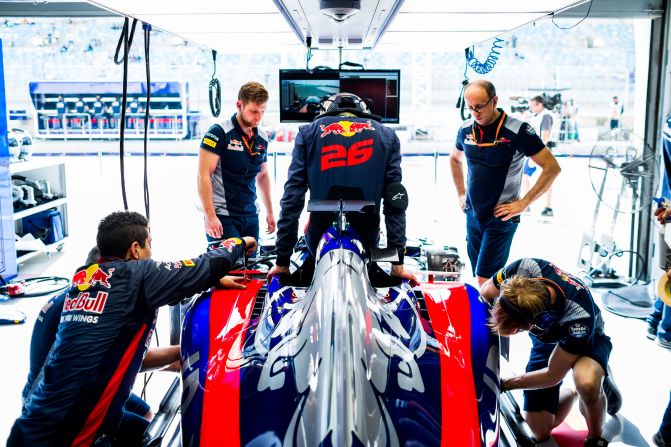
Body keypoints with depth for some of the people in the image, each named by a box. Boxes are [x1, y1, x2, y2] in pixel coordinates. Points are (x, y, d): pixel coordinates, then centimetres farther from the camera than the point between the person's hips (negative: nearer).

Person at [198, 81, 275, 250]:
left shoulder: (262, 138, 10)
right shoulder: (219, 133, -9)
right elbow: (203, 175, -13)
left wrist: (269, 212, 22)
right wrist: (210, 216, -19)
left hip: (251, 216, 6)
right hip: (223, 217, -6)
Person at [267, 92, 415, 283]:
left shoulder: (308, 133, 7)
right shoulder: (387, 136, 9)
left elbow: (292, 199, 1)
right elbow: (395, 204, 4)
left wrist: (282, 261, 5)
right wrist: (398, 263, 6)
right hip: (366, 237, 1)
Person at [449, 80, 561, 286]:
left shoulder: (517, 131, -16)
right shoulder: (466, 129, 2)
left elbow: (552, 167, -13)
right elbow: (455, 159, 24)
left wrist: (523, 203, -14)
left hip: (501, 217, -6)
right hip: (473, 215, 6)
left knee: (485, 281, -10)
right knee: (480, 280, 13)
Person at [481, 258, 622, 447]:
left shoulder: (579, 317, -42)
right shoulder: (523, 268, -36)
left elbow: (552, 376, -27)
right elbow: (485, 294, -14)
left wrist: (503, 385, -22)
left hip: (587, 339, -4)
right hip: (546, 340, 4)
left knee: (586, 384, -40)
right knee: (540, 431, -2)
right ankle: (573, 393, 28)